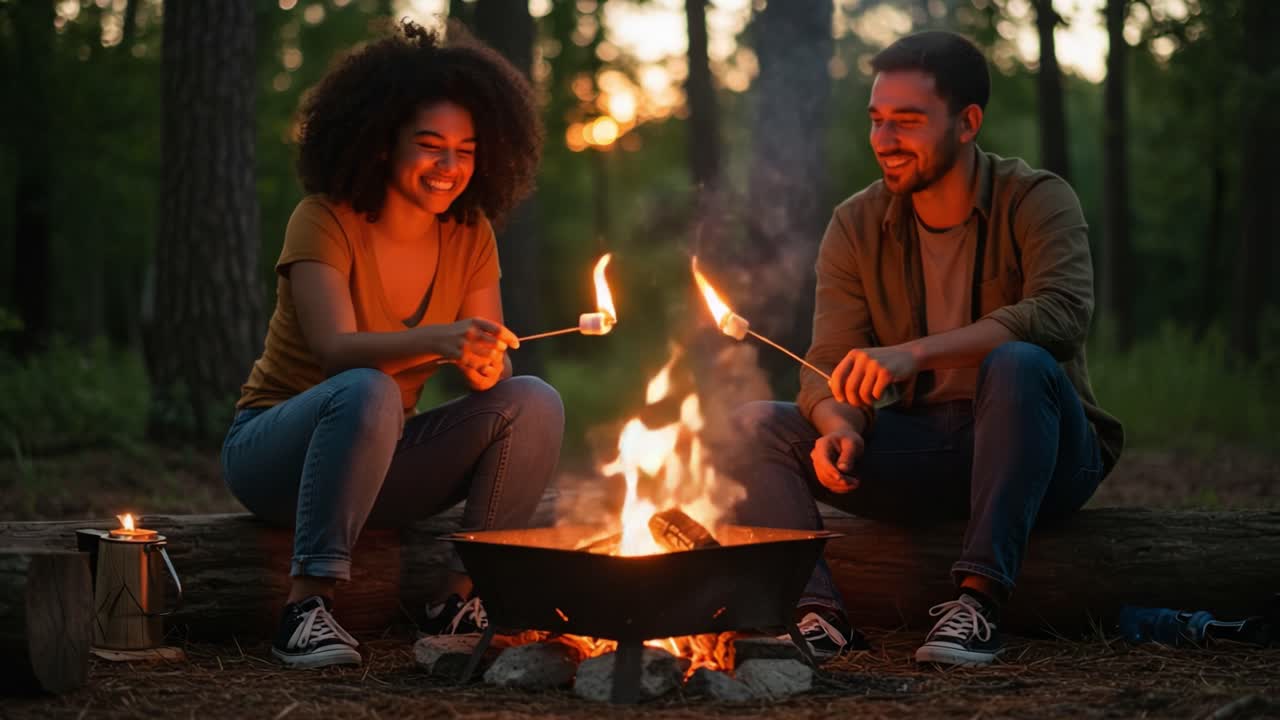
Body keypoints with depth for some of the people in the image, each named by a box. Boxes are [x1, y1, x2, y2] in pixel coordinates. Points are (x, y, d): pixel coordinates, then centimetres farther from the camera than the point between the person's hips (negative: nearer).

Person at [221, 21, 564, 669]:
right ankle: (306, 608, -33)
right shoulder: (325, 222, -16)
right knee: (367, 393, -38)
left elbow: (489, 363, -6)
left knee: (534, 403, -16)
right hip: (276, 449, -5)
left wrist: (485, 362, -31)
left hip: (378, 458, 5)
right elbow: (337, 350, -31)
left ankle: (462, 598, -11)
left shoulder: (469, 235, -1)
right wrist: (435, 341, -49)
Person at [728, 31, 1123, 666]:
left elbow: (1061, 314, -30)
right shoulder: (856, 225, 1)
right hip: (923, 454, 4)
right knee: (752, 428, -12)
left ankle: (978, 602, -36)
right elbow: (830, 369, -4)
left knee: (1019, 365, -37)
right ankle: (820, 613, -27)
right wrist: (839, 429, -29)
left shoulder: (1036, 201, -11)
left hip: (1043, 453, -4)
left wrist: (914, 353, -41)